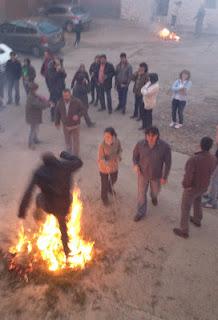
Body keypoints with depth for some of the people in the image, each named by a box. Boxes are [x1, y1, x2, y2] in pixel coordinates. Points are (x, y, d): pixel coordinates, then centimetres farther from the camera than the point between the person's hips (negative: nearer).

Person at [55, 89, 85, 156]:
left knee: (75, 142, 2)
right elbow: (57, 113, 7)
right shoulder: (60, 103, -7)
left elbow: (82, 110, -6)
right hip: (65, 126, 3)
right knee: (68, 142, 17)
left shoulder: (77, 102, -16)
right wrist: (57, 122, 8)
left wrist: (78, 115, -24)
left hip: (75, 126, -3)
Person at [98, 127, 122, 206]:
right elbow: (101, 158, -25)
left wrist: (118, 156, -18)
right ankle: (104, 197, 44)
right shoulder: (102, 146, -30)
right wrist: (106, 164, -44)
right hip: (104, 168, -5)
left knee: (114, 179, 29)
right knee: (105, 183, 15)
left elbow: (119, 150, 2)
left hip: (114, 165, 5)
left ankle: (110, 188, 64)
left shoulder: (117, 141, -18)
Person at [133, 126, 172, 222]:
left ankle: (154, 197, 64)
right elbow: (135, 155, 0)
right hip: (143, 173, 0)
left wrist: (165, 177, -10)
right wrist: (135, 164, -18)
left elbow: (168, 162, -14)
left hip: (156, 175, 0)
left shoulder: (165, 147, -26)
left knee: (155, 191, 26)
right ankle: (141, 212, 36)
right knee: (141, 193, 13)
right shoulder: (140, 144, -21)